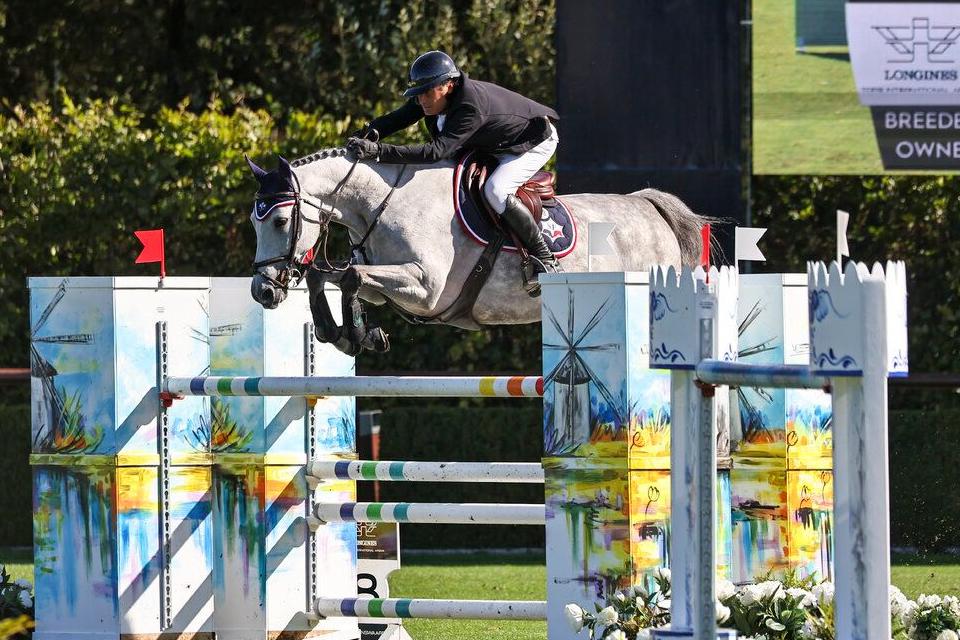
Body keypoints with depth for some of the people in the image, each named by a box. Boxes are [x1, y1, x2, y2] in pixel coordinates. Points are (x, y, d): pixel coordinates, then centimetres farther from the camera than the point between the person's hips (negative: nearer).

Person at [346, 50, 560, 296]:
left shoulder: (471, 107, -41)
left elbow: (436, 151, -47)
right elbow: (395, 119, -11)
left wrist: (379, 151, -53)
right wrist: (362, 137, -32)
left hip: (536, 142, -9)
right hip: (493, 145, 9)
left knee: (495, 191, -30)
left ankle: (545, 258, -18)